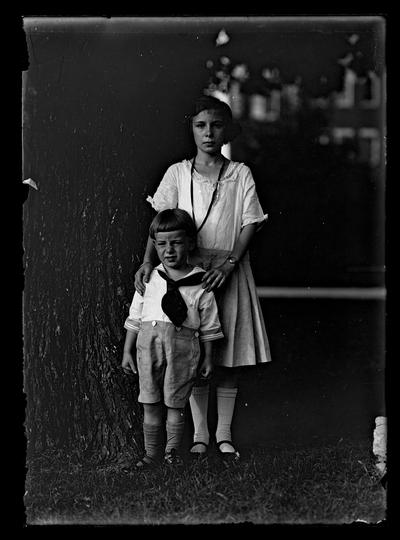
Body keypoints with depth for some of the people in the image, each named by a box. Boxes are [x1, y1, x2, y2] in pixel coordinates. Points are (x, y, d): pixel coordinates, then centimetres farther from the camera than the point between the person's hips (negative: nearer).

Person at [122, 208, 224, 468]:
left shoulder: (200, 283, 0)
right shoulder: (148, 279, 7)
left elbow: (209, 327, 5)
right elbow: (134, 318, 12)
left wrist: (208, 358, 5)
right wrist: (127, 351, 10)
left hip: (183, 345, -2)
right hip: (148, 343, 2)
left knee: (175, 404, 3)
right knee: (150, 404, 6)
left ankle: (172, 451, 17)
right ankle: (152, 453, 16)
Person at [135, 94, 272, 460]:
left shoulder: (240, 174, 5)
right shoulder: (177, 173, 5)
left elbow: (250, 224, -1)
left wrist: (228, 263, -15)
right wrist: (148, 262, -17)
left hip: (229, 272, 0)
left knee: (230, 356, 3)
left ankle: (224, 435, 11)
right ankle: (200, 434, 11)